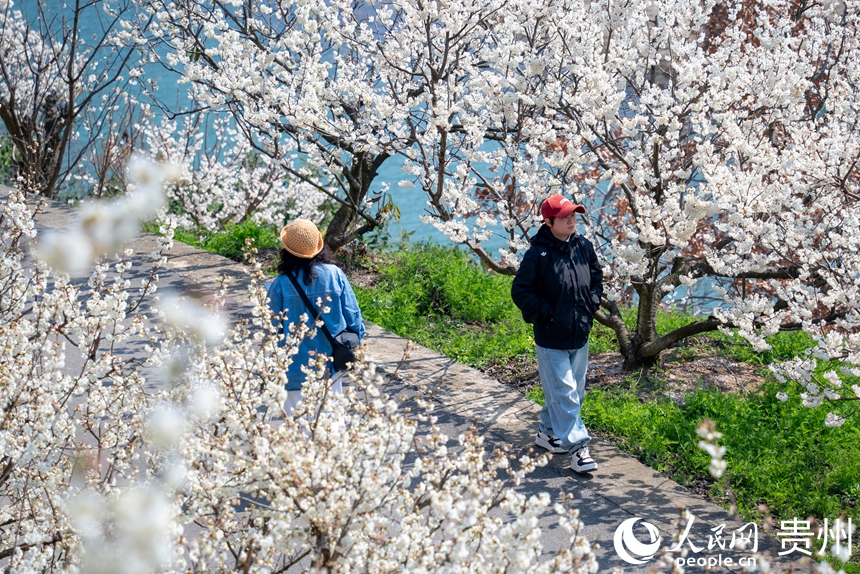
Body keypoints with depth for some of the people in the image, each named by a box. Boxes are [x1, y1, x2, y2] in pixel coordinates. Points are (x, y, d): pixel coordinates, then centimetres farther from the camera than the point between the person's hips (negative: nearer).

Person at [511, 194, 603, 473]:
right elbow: (520, 291, -12)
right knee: (564, 393, -5)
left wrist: (591, 305, 5)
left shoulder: (584, 246, 2)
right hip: (552, 339, -6)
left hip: (580, 335, 7)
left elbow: (596, 277, 18)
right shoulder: (538, 254, -16)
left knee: (574, 392, 17)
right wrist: (546, 314, -15)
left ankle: (549, 433, 35)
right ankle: (577, 446, -1)